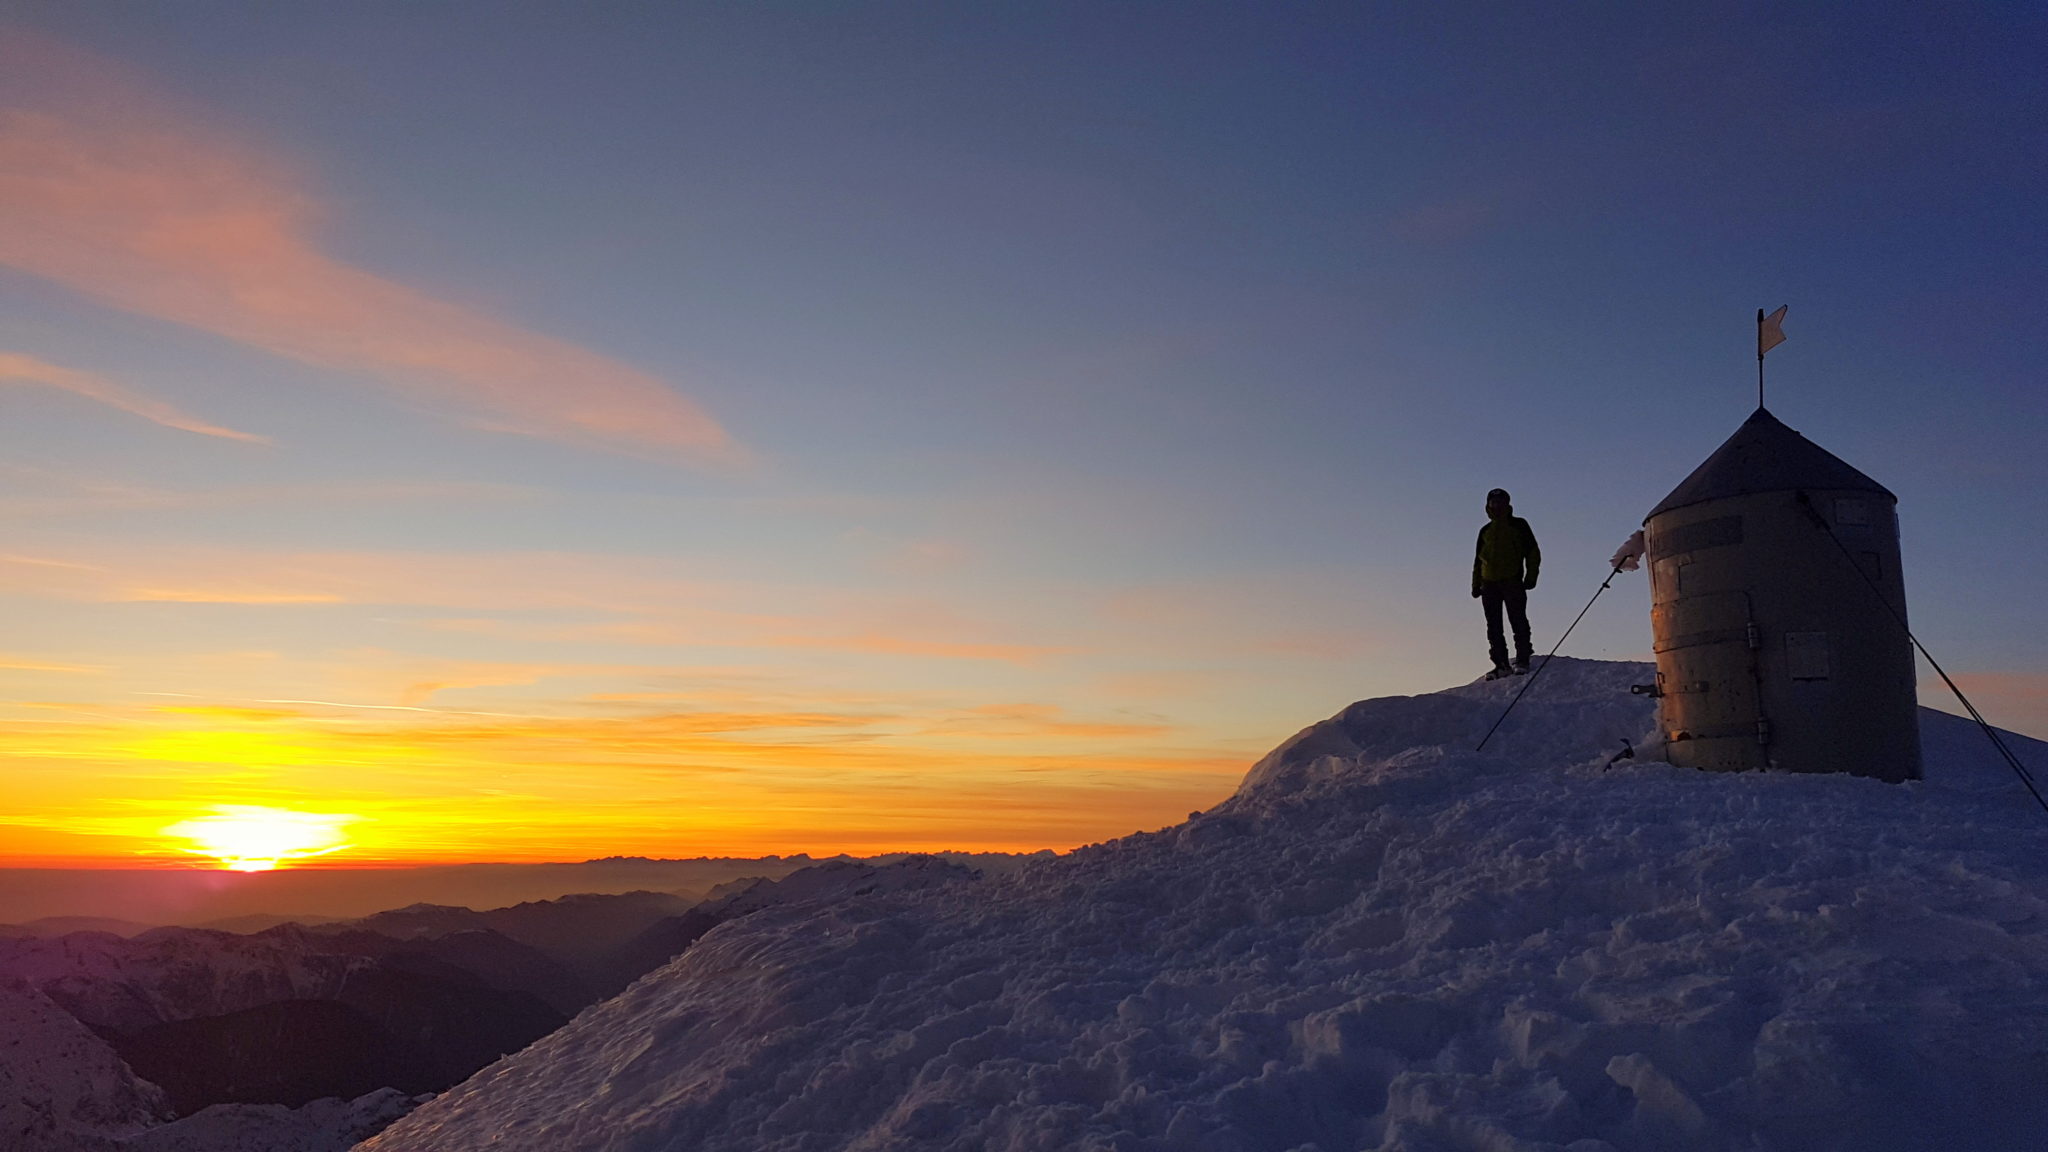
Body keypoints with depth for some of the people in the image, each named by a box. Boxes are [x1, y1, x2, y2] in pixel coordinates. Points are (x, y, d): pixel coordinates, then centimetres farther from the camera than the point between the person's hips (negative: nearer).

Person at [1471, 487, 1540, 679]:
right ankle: (1501, 665, 5)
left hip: (1512, 582, -4)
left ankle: (1522, 661, -3)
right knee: (1493, 627, 2)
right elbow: (1478, 559, 22)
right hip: (1489, 583, 4)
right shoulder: (1485, 531, 19)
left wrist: (1531, 576, -6)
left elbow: (1533, 552, 5)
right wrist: (1476, 584, 13)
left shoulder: (1518, 525, 8)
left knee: (1518, 621, -8)